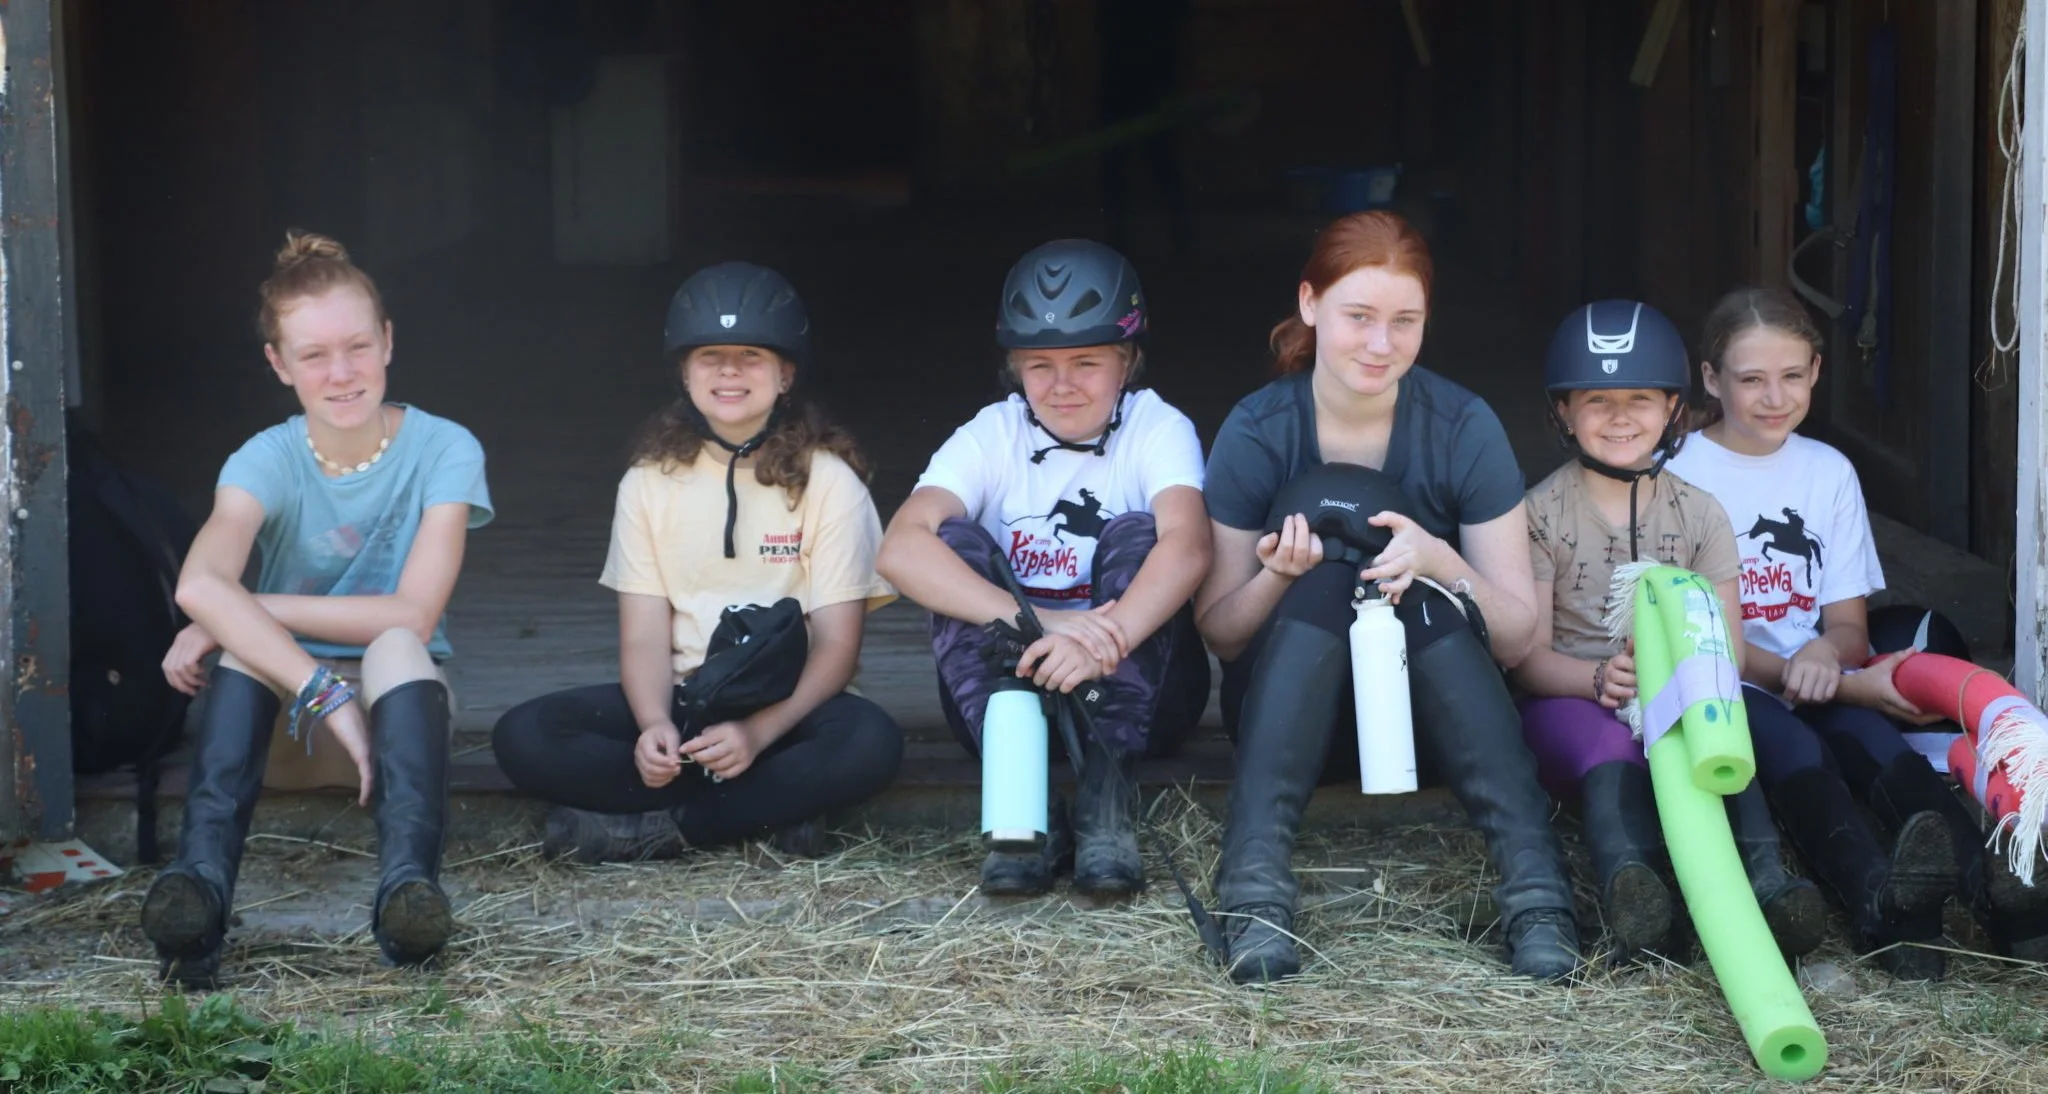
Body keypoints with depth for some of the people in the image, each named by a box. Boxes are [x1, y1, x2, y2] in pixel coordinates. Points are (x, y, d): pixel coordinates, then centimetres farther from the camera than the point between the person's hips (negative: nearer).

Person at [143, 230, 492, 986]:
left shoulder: (444, 451, -10)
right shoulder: (268, 462, -10)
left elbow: (413, 615, -22)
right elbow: (199, 584, -32)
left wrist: (247, 610, -22)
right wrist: (330, 698, -44)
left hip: (398, 698, -1)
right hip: (289, 725, 1)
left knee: (395, 646, -34)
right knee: (241, 641, -31)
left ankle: (407, 884, -54)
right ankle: (201, 880, -48)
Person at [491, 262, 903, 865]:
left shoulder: (827, 480, -2)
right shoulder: (651, 481, 6)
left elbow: (837, 642, -8)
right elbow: (644, 636, 0)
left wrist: (758, 733, -27)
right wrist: (654, 724, -23)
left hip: (788, 703, -2)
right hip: (683, 700, 2)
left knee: (870, 742, -37)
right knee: (522, 736, -23)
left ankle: (651, 827, -25)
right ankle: (769, 813, -23)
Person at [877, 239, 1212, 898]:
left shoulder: (1158, 430, -7)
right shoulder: (992, 437, -5)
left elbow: (1187, 544, -29)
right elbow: (902, 548, -24)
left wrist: (1106, 640, -49)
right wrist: (1039, 622, -40)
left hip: (1136, 689, -1)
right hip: (1014, 684, 1)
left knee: (1136, 535, -24)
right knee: (955, 543, -21)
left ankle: (1106, 795, -34)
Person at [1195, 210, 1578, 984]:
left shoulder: (1464, 429, -8)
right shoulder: (1257, 433, -8)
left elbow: (1518, 636, -9)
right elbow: (1217, 634, -6)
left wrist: (1439, 562, -29)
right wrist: (1277, 577, -28)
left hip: (1434, 715, 0)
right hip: (1289, 709, 0)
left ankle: (1535, 884, -40)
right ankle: (1256, 885, -40)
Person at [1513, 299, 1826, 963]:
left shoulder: (1699, 514, 11)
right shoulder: (1541, 514, 4)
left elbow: (1728, 651, 5)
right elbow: (1527, 657, -2)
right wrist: (1600, 677, -23)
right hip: (1573, 703, -2)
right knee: (1609, 741, -38)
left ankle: (1763, 879, -60)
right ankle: (1628, 883, -67)